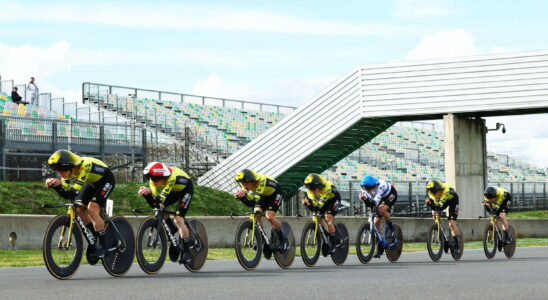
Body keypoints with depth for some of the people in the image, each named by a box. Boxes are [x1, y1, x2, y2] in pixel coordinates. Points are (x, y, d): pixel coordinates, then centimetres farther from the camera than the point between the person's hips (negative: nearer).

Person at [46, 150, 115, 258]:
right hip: (92, 182, 8)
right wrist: (55, 185, -33)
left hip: (105, 180, -8)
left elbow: (76, 192, -44)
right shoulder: (69, 170, -17)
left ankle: (102, 246, -13)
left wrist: (60, 183, -57)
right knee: (79, 209, -5)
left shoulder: (85, 166, -38)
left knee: (92, 208, -22)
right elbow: (66, 194, -16)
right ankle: (96, 238, 14)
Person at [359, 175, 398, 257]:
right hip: (381, 198, 6)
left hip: (391, 195, -6)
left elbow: (375, 203, -45)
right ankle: (379, 249, 6)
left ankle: (391, 228, -10)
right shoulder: (365, 189, -21)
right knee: (376, 222, -4)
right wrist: (364, 199, -40)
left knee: (381, 209, -36)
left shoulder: (380, 186, -39)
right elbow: (369, 204, -20)